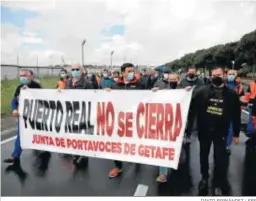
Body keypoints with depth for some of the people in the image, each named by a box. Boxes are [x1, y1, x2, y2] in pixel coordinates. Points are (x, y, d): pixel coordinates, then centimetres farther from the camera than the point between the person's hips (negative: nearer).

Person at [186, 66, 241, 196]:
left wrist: (236, 133, 3)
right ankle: (204, 177, 38)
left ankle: (218, 185, 24)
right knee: (204, 155, 16)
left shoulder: (231, 94, -1)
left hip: (221, 131, 0)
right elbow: (193, 109, -8)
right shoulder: (202, 91, -5)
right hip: (204, 130, 1)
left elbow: (236, 115, 3)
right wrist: (189, 127, -12)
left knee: (220, 158, 5)